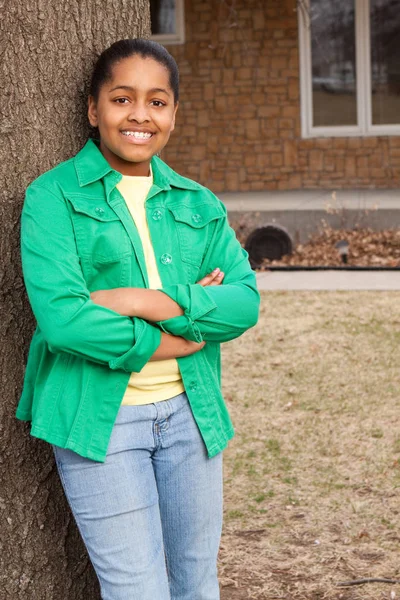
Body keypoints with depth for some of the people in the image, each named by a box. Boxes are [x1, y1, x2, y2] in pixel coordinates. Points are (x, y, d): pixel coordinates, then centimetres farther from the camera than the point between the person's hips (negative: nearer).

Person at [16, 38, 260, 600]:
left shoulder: (198, 204, 10)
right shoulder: (53, 196, -4)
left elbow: (245, 300, -2)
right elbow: (60, 315, -17)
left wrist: (147, 302, -16)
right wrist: (174, 340, -12)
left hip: (188, 411, 5)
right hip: (98, 418, -4)